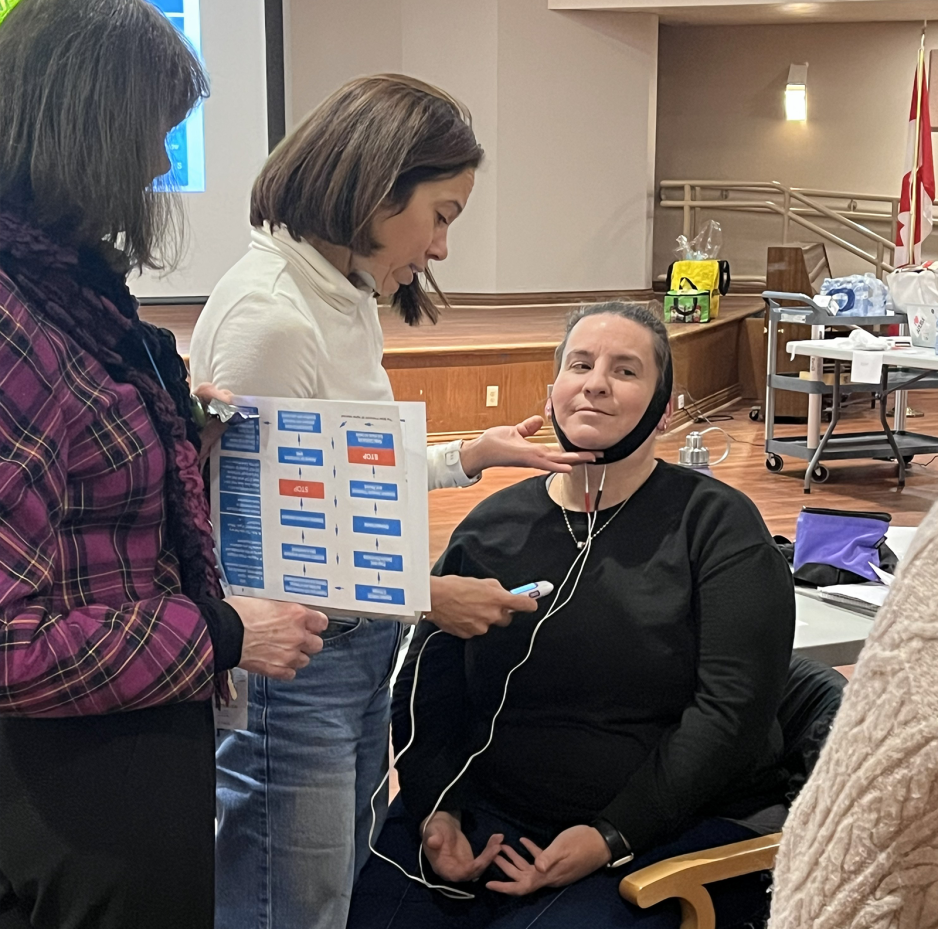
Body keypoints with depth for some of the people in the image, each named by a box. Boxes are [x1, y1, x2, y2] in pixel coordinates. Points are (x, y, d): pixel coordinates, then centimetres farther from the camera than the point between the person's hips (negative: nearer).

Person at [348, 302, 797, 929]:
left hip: (676, 826, -3)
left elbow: (732, 706, -9)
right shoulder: (491, 527, 10)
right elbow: (426, 686, 11)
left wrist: (613, 837, -16)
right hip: (489, 818, 3)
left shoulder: (716, 524, -1)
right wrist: (436, 812, -6)